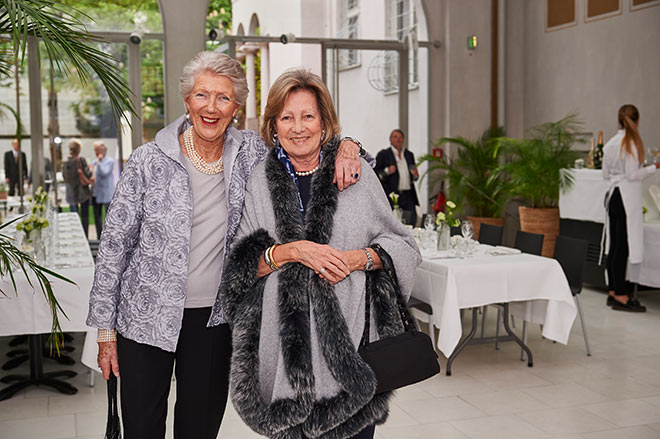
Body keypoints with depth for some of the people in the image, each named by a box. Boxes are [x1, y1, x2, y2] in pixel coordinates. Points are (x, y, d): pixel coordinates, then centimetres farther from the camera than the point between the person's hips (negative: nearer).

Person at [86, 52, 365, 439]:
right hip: (146, 317, -2)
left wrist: (345, 146, -17)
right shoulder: (150, 161, -9)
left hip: (215, 318, 2)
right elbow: (115, 244, -5)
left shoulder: (250, 153, -3)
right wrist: (105, 328, -4)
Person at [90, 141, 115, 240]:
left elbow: (104, 173, -17)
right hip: (95, 194, 7)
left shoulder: (110, 161, -3)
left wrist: (99, 162, -12)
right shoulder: (94, 162, 17)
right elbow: (90, 175, 22)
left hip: (106, 194, -7)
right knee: (97, 217, 9)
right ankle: (99, 238, 16)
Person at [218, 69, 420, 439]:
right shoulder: (261, 180, 6)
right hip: (286, 341, 1)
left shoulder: (356, 174, 2)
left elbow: (402, 246, 5)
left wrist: (358, 259, -13)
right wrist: (293, 250, -15)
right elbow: (242, 262, 1)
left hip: (350, 339, 0)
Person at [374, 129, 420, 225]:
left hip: (408, 196, 5)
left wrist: (415, 175, 2)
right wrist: (386, 171, -17)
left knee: (412, 223, 0)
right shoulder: (383, 154, 2)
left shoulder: (409, 155, 18)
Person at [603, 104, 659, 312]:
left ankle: (613, 291, 15)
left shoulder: (610, 144, 10)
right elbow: (633, 175, -13)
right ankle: (620, 296, -5)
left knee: (614, 246, 10)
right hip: (627, 197, -8)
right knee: (623, 247, -6)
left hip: (613, 195, 8)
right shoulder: (632, 143, -11)